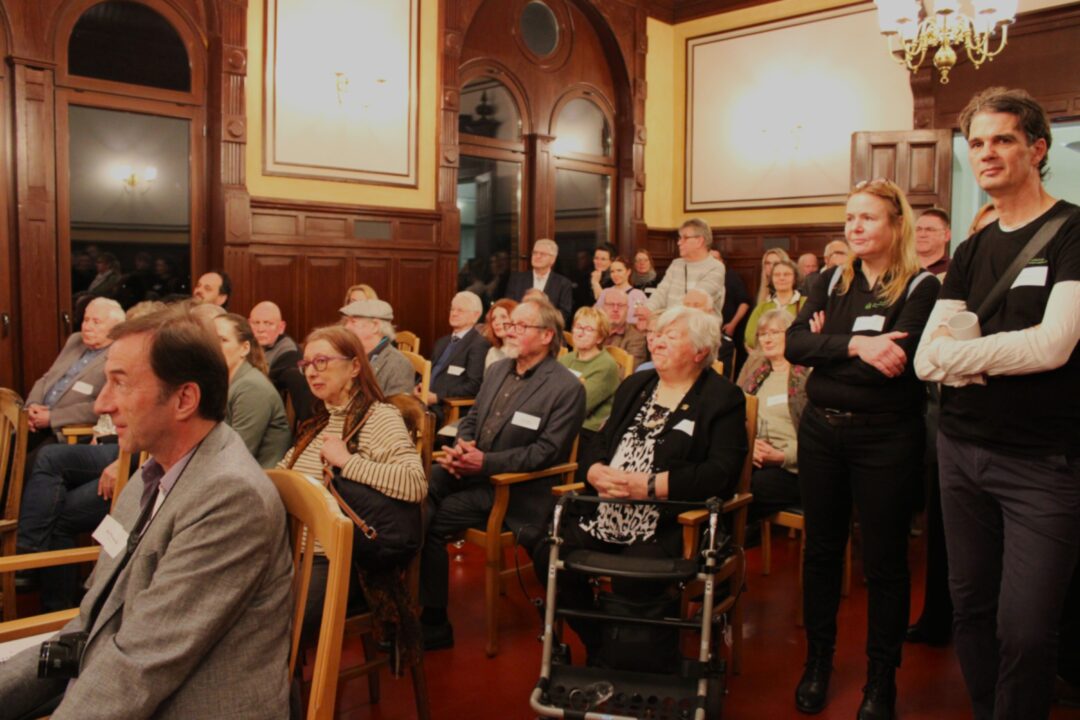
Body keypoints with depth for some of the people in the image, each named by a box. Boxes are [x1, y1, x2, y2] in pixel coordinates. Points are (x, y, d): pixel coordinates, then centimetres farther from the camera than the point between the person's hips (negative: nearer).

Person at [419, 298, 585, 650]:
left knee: (429, 520, -21)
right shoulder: (498, 370, 14)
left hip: (512, 488, -7)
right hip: (467, 470, 7)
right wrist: (461, 448, -5)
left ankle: (434, 625, -3)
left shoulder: (567, 388, -10)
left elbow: (546, 452, -16)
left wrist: (486, 462, -23)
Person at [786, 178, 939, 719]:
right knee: (821, 548, 14)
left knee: (884, 561, 7)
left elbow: (897, 360, -21)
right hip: (821, 429, 4)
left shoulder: (921, 287, -6)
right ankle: (818, 659, 32)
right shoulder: (832, 281, 7)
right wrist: (853, 345, -22)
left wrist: (826, 345, -11)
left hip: (885, 437, -4)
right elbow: (794, 345, -7)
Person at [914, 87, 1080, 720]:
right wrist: (999, 355, -15)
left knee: (1026, 632, -2)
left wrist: (960, 351, -8)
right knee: (971, 608, 15)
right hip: (963, 450, 6)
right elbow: (927, 360, 3)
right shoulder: (972, 251, 10)